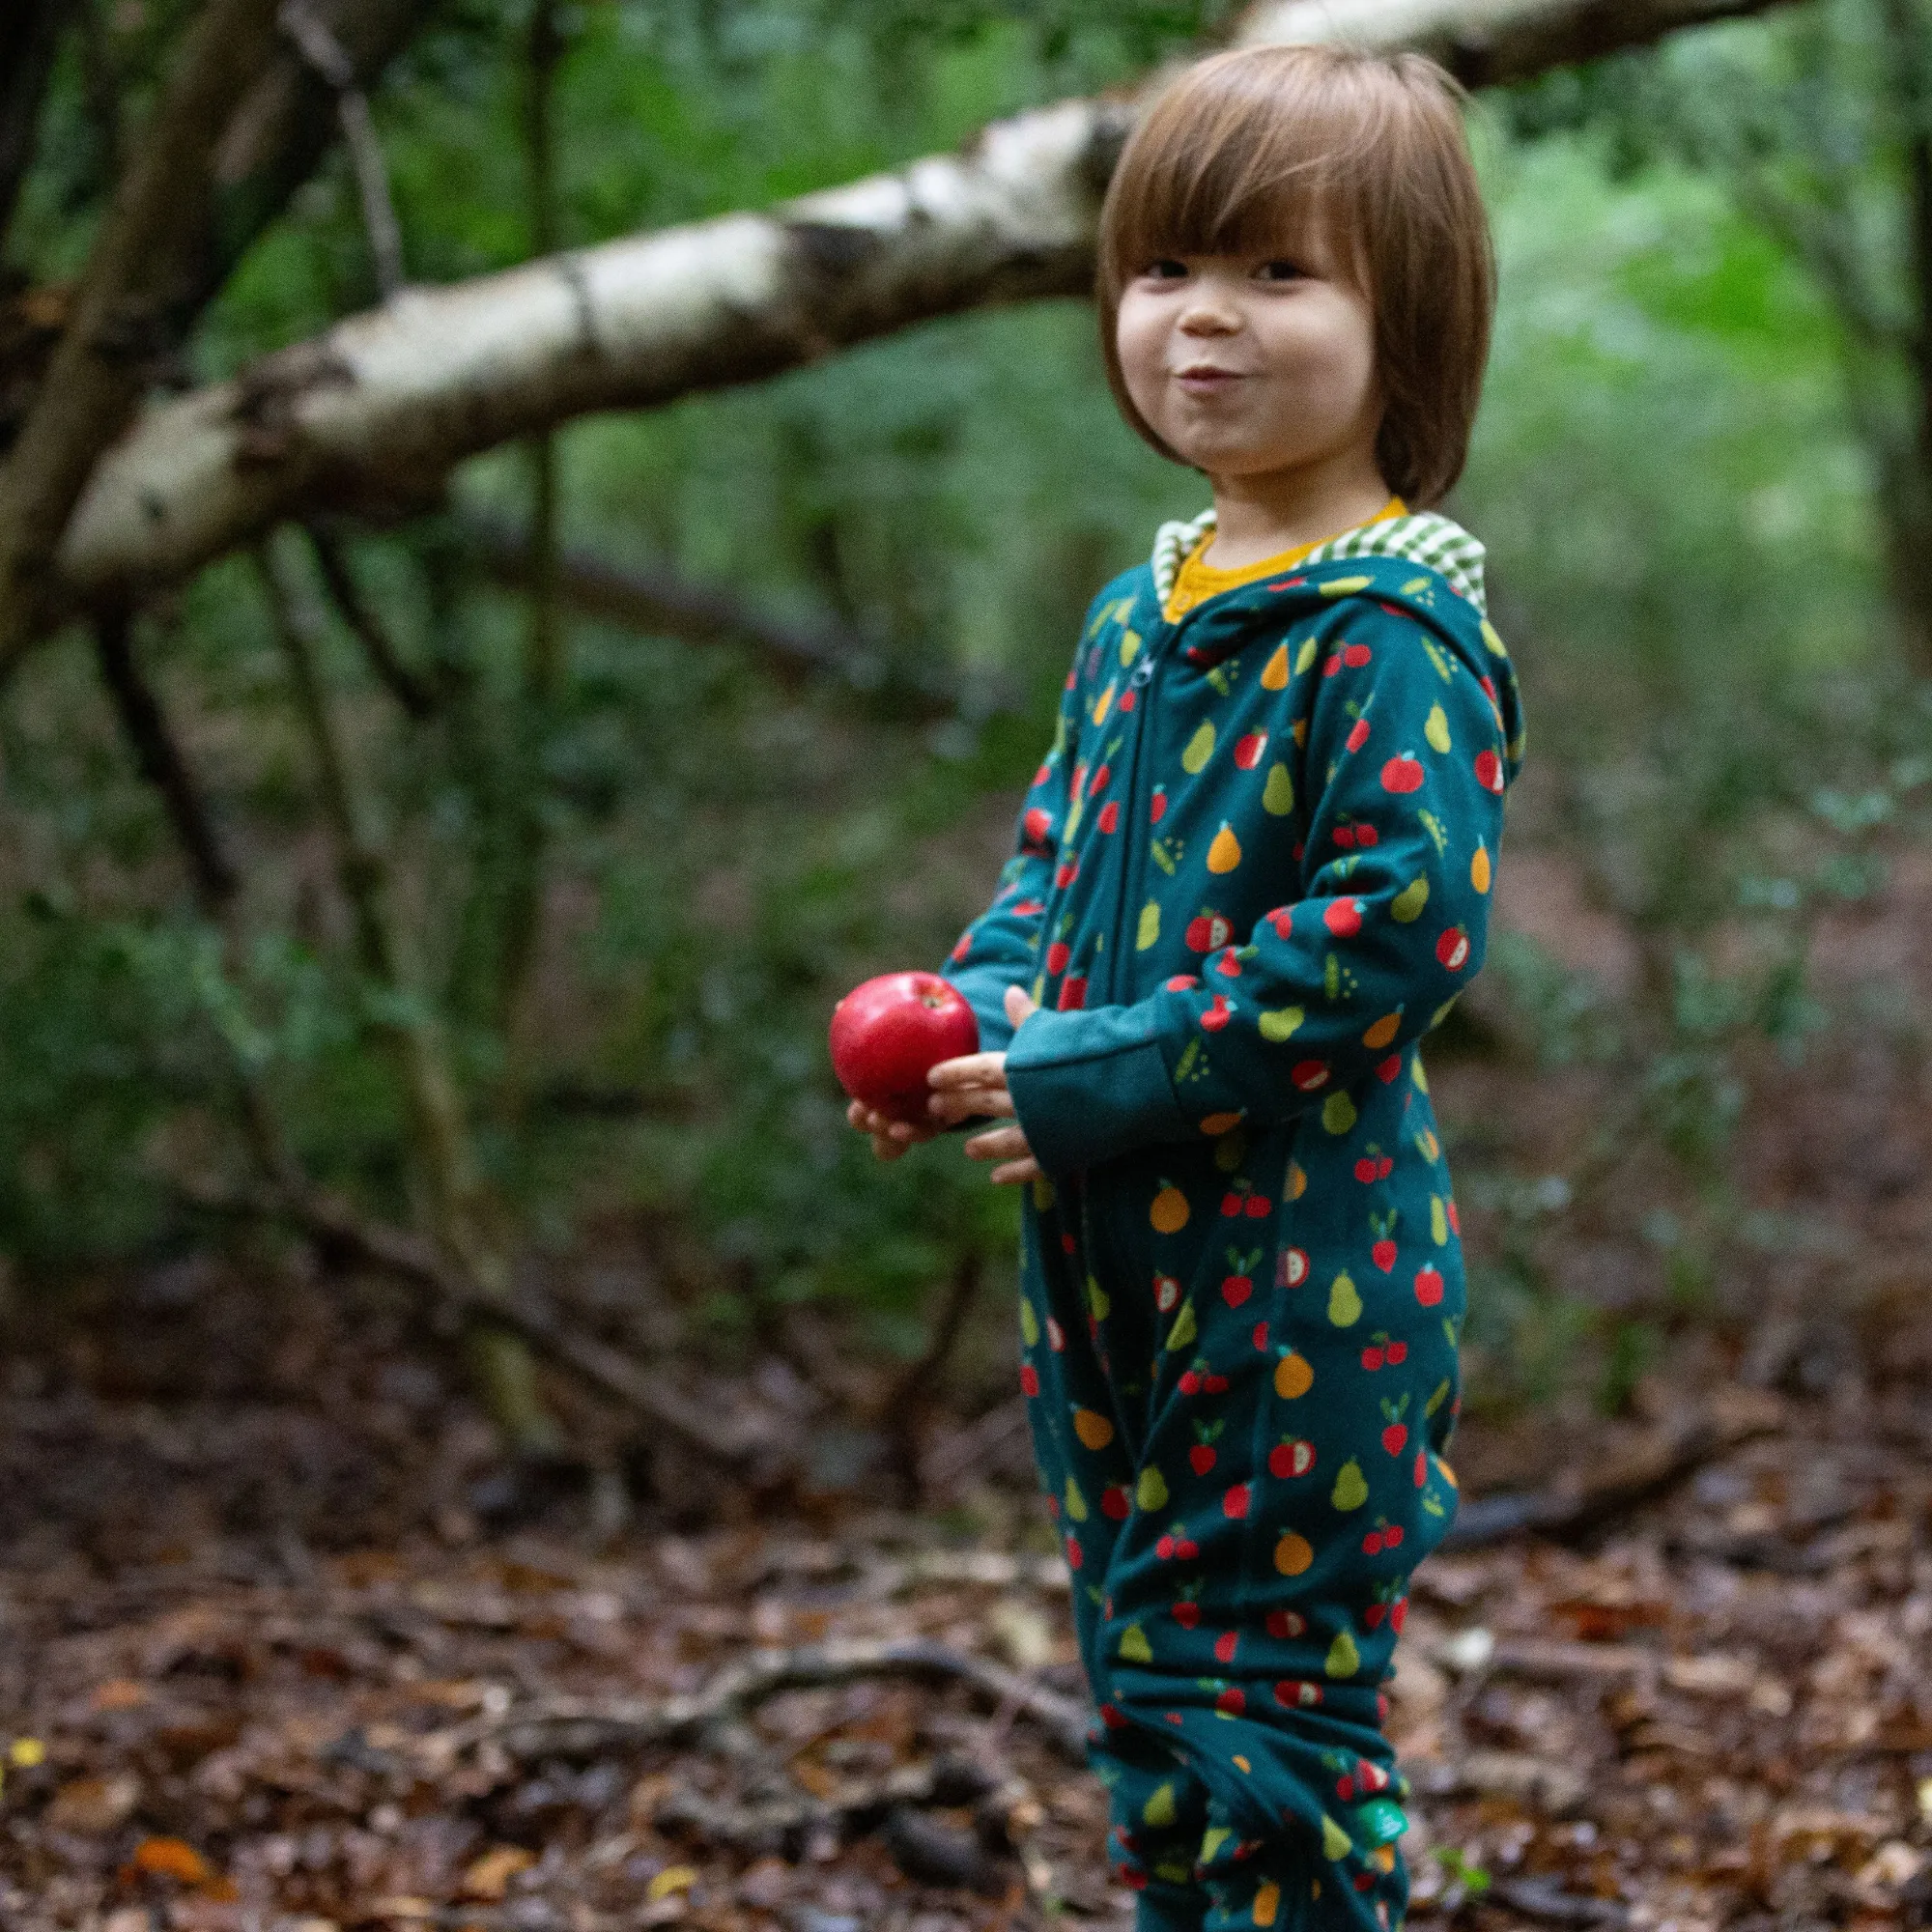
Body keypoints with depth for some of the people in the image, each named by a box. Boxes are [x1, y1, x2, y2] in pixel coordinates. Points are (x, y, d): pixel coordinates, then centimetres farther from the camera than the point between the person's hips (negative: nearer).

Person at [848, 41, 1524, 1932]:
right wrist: (977, 1009, 1)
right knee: (1141, 1680, 18)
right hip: (1109, 1252, 9)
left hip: (1303, 1261, -8)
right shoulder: (1138, 611, 12)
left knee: (1260, 1693, -2)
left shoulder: (1390, 628, -15)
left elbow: (1403, 922, -23)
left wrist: (1102, 1073, -22)